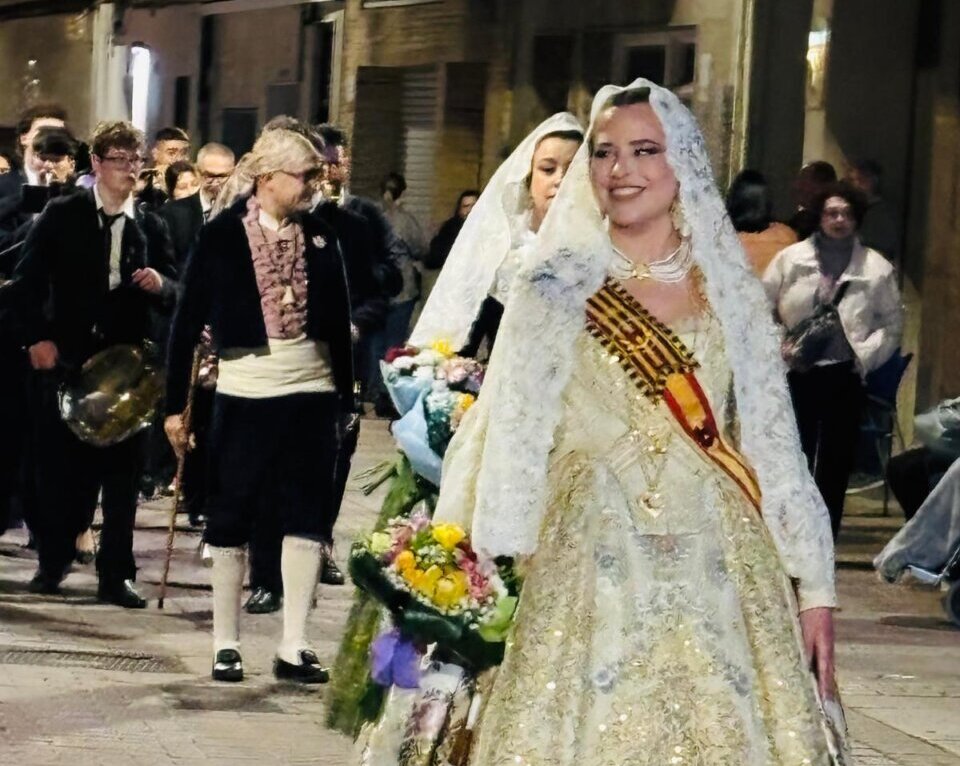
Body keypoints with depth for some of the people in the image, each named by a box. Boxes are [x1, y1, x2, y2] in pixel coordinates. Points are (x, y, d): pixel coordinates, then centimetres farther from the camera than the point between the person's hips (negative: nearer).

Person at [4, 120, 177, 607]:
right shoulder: (61, 216, 3)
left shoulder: (150, 228, 10)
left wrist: (160, 285, -13)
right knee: (57, 463, 3)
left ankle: (116, 575, 5)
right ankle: (52, 561, 20)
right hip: (65, 357, -2)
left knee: (121, 470, -1)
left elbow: (175, 296, 9)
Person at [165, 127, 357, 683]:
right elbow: (187, 323, -1)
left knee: (308, 517, 0)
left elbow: (340, 323, 11)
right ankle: (226, 643, 13)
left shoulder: (321, 238, 6)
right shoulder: (221, 237, -3)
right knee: (231, 518, 4)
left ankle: (294, 646, 5)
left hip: (311, 390, 3)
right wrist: (176, 403, -3)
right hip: (244, 389, -3)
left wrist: (347, 398, 9)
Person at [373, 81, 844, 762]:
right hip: (592, 574, -2)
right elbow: (512, 440, 1)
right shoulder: (556, 290, 3)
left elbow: (774, 443, 10)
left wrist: (814, 585, 6)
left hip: (722, 574, 2)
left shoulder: (729, 292, 9)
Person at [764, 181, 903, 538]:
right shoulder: (790, 259, 6)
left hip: (844, 376, 0)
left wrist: (865, 354, -6)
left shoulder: (877, 268, 5)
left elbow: (892, 322, 7)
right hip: (795, 373, 0)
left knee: (834, 467, 3)